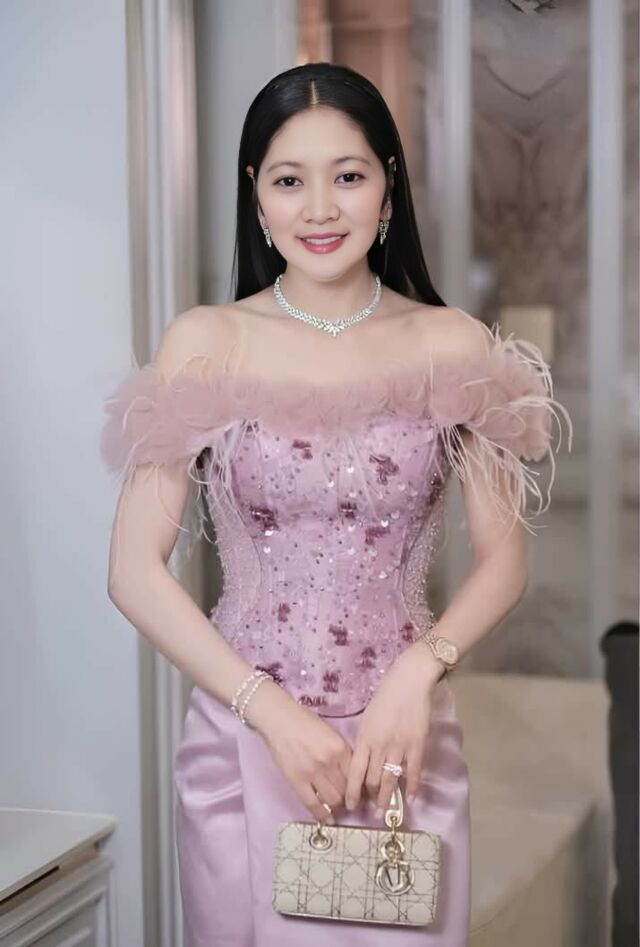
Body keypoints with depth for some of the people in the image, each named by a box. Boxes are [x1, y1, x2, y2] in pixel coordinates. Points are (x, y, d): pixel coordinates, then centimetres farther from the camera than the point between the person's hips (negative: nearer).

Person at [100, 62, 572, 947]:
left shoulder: (453, 346, -1)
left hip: (406, 737, 1)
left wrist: (419, 672, -14)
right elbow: (134, 570, -7)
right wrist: (273, 709, -13)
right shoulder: (205, 344, -5)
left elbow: (504, 559, 3)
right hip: (246, 733, -1)